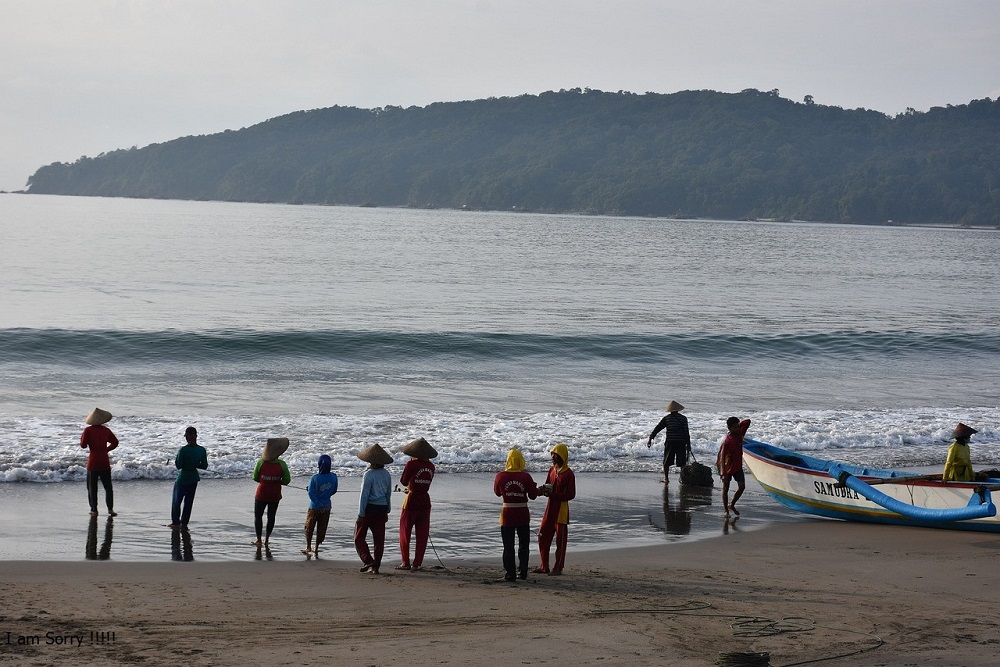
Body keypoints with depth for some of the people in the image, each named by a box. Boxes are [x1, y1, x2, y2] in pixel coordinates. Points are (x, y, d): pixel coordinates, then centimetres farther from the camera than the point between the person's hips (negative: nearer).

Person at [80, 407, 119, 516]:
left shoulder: (88, 430, -8)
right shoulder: (106, 430, 2)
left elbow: (83, 445, -11)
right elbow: (115, 442, 11)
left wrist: (82, 438, 8)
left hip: (93, 462, -2)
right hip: (105, 462, 2)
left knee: (92, 487, 7)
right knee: (108, 487, 8)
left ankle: (94, 510, 5)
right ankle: (110, 509, -1)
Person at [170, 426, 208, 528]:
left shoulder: (183, 450, -21)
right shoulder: (202, 450, -7)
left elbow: (179, 466, -18)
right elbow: (204, 466, -1)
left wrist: (176, 460, 1)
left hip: (183, 478, -4)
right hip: (194, 478, 4)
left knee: (177, 501, 12)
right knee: (189, 501, 15)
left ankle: (175, 522, 14)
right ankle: (184, 523, 19)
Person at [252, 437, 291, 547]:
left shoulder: (261, 462, -15)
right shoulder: (282, 465, -15)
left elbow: (255, 478, -4)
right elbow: (286, 481, -8)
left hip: (261, 495, -1)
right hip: (275, 496, 1)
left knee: (258, 516, 15)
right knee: (271, 517, 16)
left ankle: (259, 540, 13)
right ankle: (266, 540, 23)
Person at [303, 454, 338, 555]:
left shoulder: (314, 478, -18)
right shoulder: (333, 477, -8)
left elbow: (311, 493, -22)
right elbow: (334, 491, 3)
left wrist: (319, 504, -18)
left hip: (314, 507, -3)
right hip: (327, 507, 3)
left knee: (309, 527, 16)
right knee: (321, 529, 13)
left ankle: (308, 547, 16)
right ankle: (316, 549, 19)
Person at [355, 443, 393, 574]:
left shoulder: (369, 474, -15)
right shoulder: (386, 474, 5)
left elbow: (364, 495, -15)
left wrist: (361, 514, -13)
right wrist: (387, 511, 23)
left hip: (369, 508, -6)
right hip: (382, 509, 6)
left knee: (359, 537, 6)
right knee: (379, 539, 8)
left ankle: (368, 561, -8)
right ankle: (375, 566, 9)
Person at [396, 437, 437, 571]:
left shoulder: (412, 464, -13)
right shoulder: (430, 466, 3)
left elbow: (403, 482, -3)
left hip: (412, 500, -5)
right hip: (425, 501, 5)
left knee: (405, 532, 7)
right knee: (422, 534, 8)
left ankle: (406, 562, 8)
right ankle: (417, 564, 8)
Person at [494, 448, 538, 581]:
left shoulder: (501, 476, -8)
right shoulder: (526, 477, -10)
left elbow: (497, 492, 9)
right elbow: (533, 495, -2)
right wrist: (535, 488, 18)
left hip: (507, 513, 0)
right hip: (523, 514, 0)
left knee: (508, 545, 6)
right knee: (524, 544, 17)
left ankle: (510, 574, 3)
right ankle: (523, 571, 18)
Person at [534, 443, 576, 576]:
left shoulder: (568, 474, -12)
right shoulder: (552, 470, 11)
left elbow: (571, 495, -15)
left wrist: (554, 495, -22)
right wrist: (543, 489, -3)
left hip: (561, 509, -8)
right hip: (550, 507, 8)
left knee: (560, 539, 1)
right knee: (543, 537, 8)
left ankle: (558, 568, 7)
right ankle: (544, 567, 17)